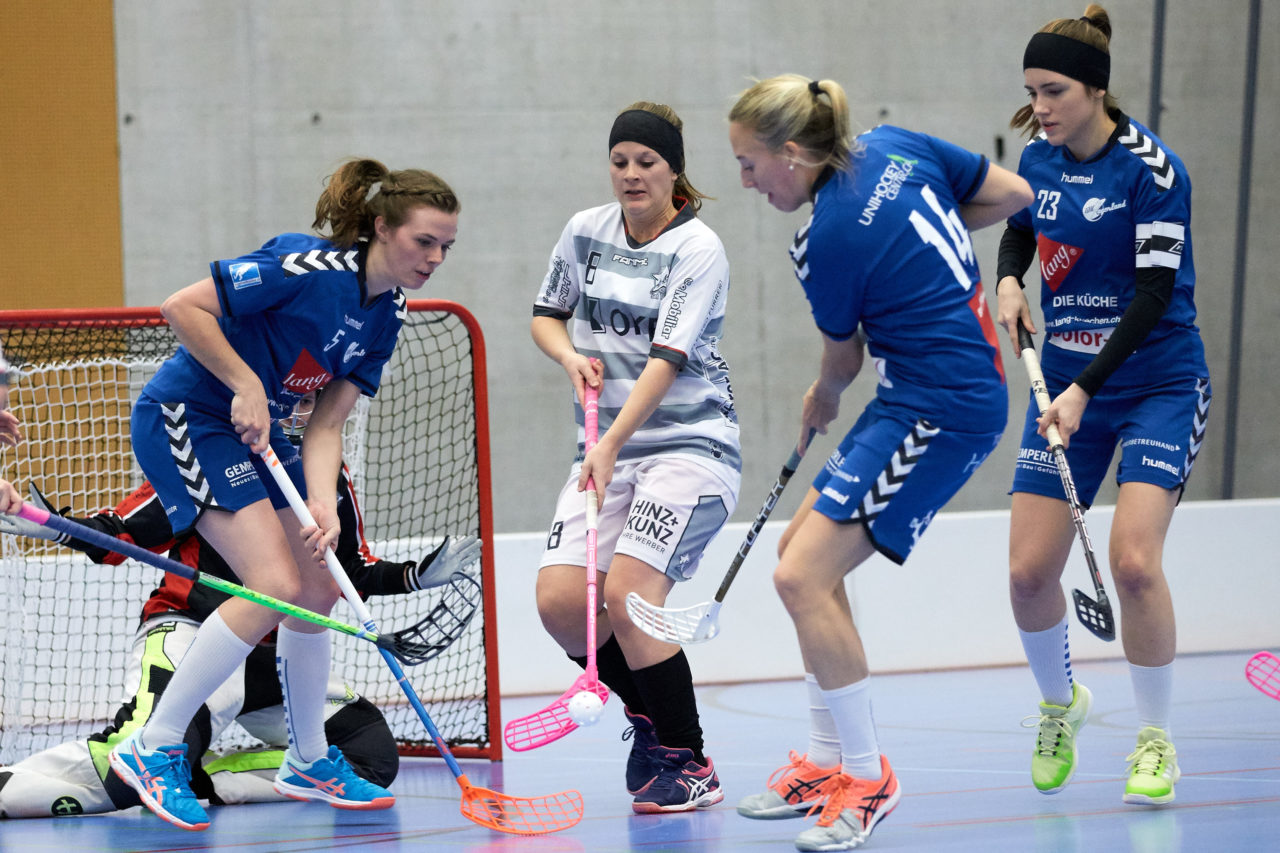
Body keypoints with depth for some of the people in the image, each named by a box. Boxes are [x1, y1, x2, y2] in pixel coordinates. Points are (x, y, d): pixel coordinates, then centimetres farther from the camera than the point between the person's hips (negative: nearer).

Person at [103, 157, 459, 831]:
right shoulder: (312, 267, -24)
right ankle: (153, 749, -11)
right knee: (276, 585, -19)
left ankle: (308, 762, 26)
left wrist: (323, 505, -16)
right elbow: (182, 307, -24)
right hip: (184, 418, -9)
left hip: (254, 431, 9)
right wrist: (246, 385, -25)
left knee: (316, 589, 9)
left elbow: (326, 424, -1)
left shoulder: (386, 314, 1)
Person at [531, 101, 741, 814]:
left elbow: (668, 358, -18)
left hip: (690, 444, -6)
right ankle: (648, 715, 17)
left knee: (627, 591, -23)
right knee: (559, 600, -10)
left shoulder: (699, 249, -9)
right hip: (607, 450, 6)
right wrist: (571, 354, -5)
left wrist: (612, 443, -27)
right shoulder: (586, 231, 8)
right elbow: (547, 314, 19)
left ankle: (689, 764, -8)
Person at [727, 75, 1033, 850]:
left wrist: (821, 404, 22)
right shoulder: (896, 148, 2)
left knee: (803, 576, -13)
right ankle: (827, 762, 20)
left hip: (941, 409, -10)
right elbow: (1014, 193, 11)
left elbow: (844, 359, 0)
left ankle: (868, 778, -2)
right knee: (810, 544, 15)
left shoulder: (826, 243, -18)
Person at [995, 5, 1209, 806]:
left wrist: (1084, 390, -26)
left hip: (1158, 385, -5)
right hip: (1065, 383, 5)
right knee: (1029, 572, -3)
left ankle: (1157, 740, -1)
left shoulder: (1152, 168, -17)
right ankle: (1060, 703, 27)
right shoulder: (1040, 158, 1)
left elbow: (1156, 292, -20)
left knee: (1133, 559, -21)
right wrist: (1009, 280, -1)